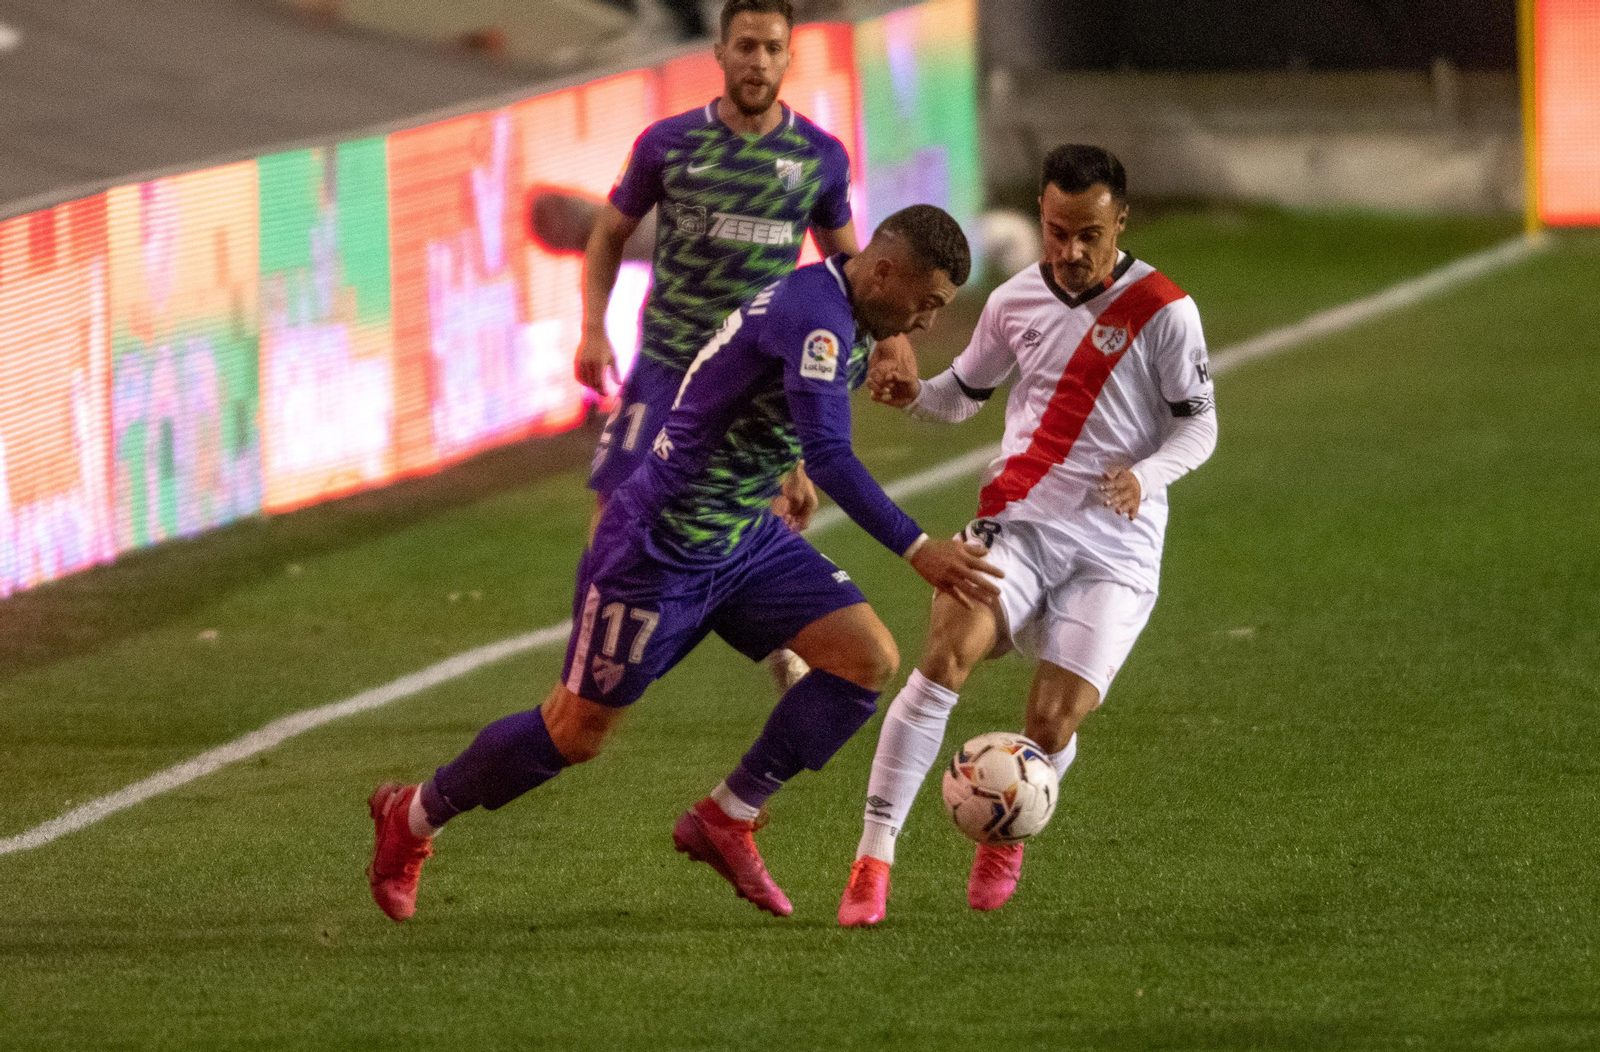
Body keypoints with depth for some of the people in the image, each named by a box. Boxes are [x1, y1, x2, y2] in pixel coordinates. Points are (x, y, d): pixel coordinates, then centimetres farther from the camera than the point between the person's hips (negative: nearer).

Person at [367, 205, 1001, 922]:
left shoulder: (838, 316, 3)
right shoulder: (814, 317, -27)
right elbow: (828, 455, -38)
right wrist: (917, 550, -41)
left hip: (744, 538, 9)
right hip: (659, 550, -9)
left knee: (868, 659, -7)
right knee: (576, 732, 3)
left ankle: (724, 821, 4)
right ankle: (413, 817, 27)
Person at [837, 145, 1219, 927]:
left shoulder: (1162, 310, -4)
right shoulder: (1016, 301, 8)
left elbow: (1199, 424, 1)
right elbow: (963, 393, 21)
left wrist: (1145, 476, -19)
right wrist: (913, 393, -2)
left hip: (1114, 547, -2)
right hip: (1018, 522, 2)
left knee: (1052, 728, -11)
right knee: (946, 654, -25)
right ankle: (873, 860, -22)